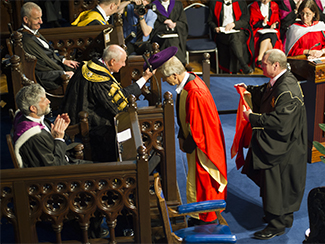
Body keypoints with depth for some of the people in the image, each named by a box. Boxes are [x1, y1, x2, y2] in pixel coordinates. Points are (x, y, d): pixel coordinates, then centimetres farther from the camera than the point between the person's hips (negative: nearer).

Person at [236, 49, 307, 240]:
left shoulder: (286, 91, -29)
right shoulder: (279, 81, 1)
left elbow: (279, 121, -31)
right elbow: (266, 92, 23)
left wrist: (253, 118, -22)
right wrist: (250, 89, 9)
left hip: (282, 148, -10)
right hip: (277, 144, 10)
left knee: (276, 184, 4)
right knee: (279, 184, 22)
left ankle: (277, 225, 20)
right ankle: (285, 217, 39)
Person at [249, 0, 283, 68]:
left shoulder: (274, 6, 16)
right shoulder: (254, 6, 9)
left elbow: (277, 22, 16)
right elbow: (253, 23, 1)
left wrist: (274, 25, -8)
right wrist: (263, 23, -16)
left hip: (272, 31, 1)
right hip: (259, 31, -1)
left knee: (268, 37, -35)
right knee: (268, 39, -35)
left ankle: (259, 59, -41)